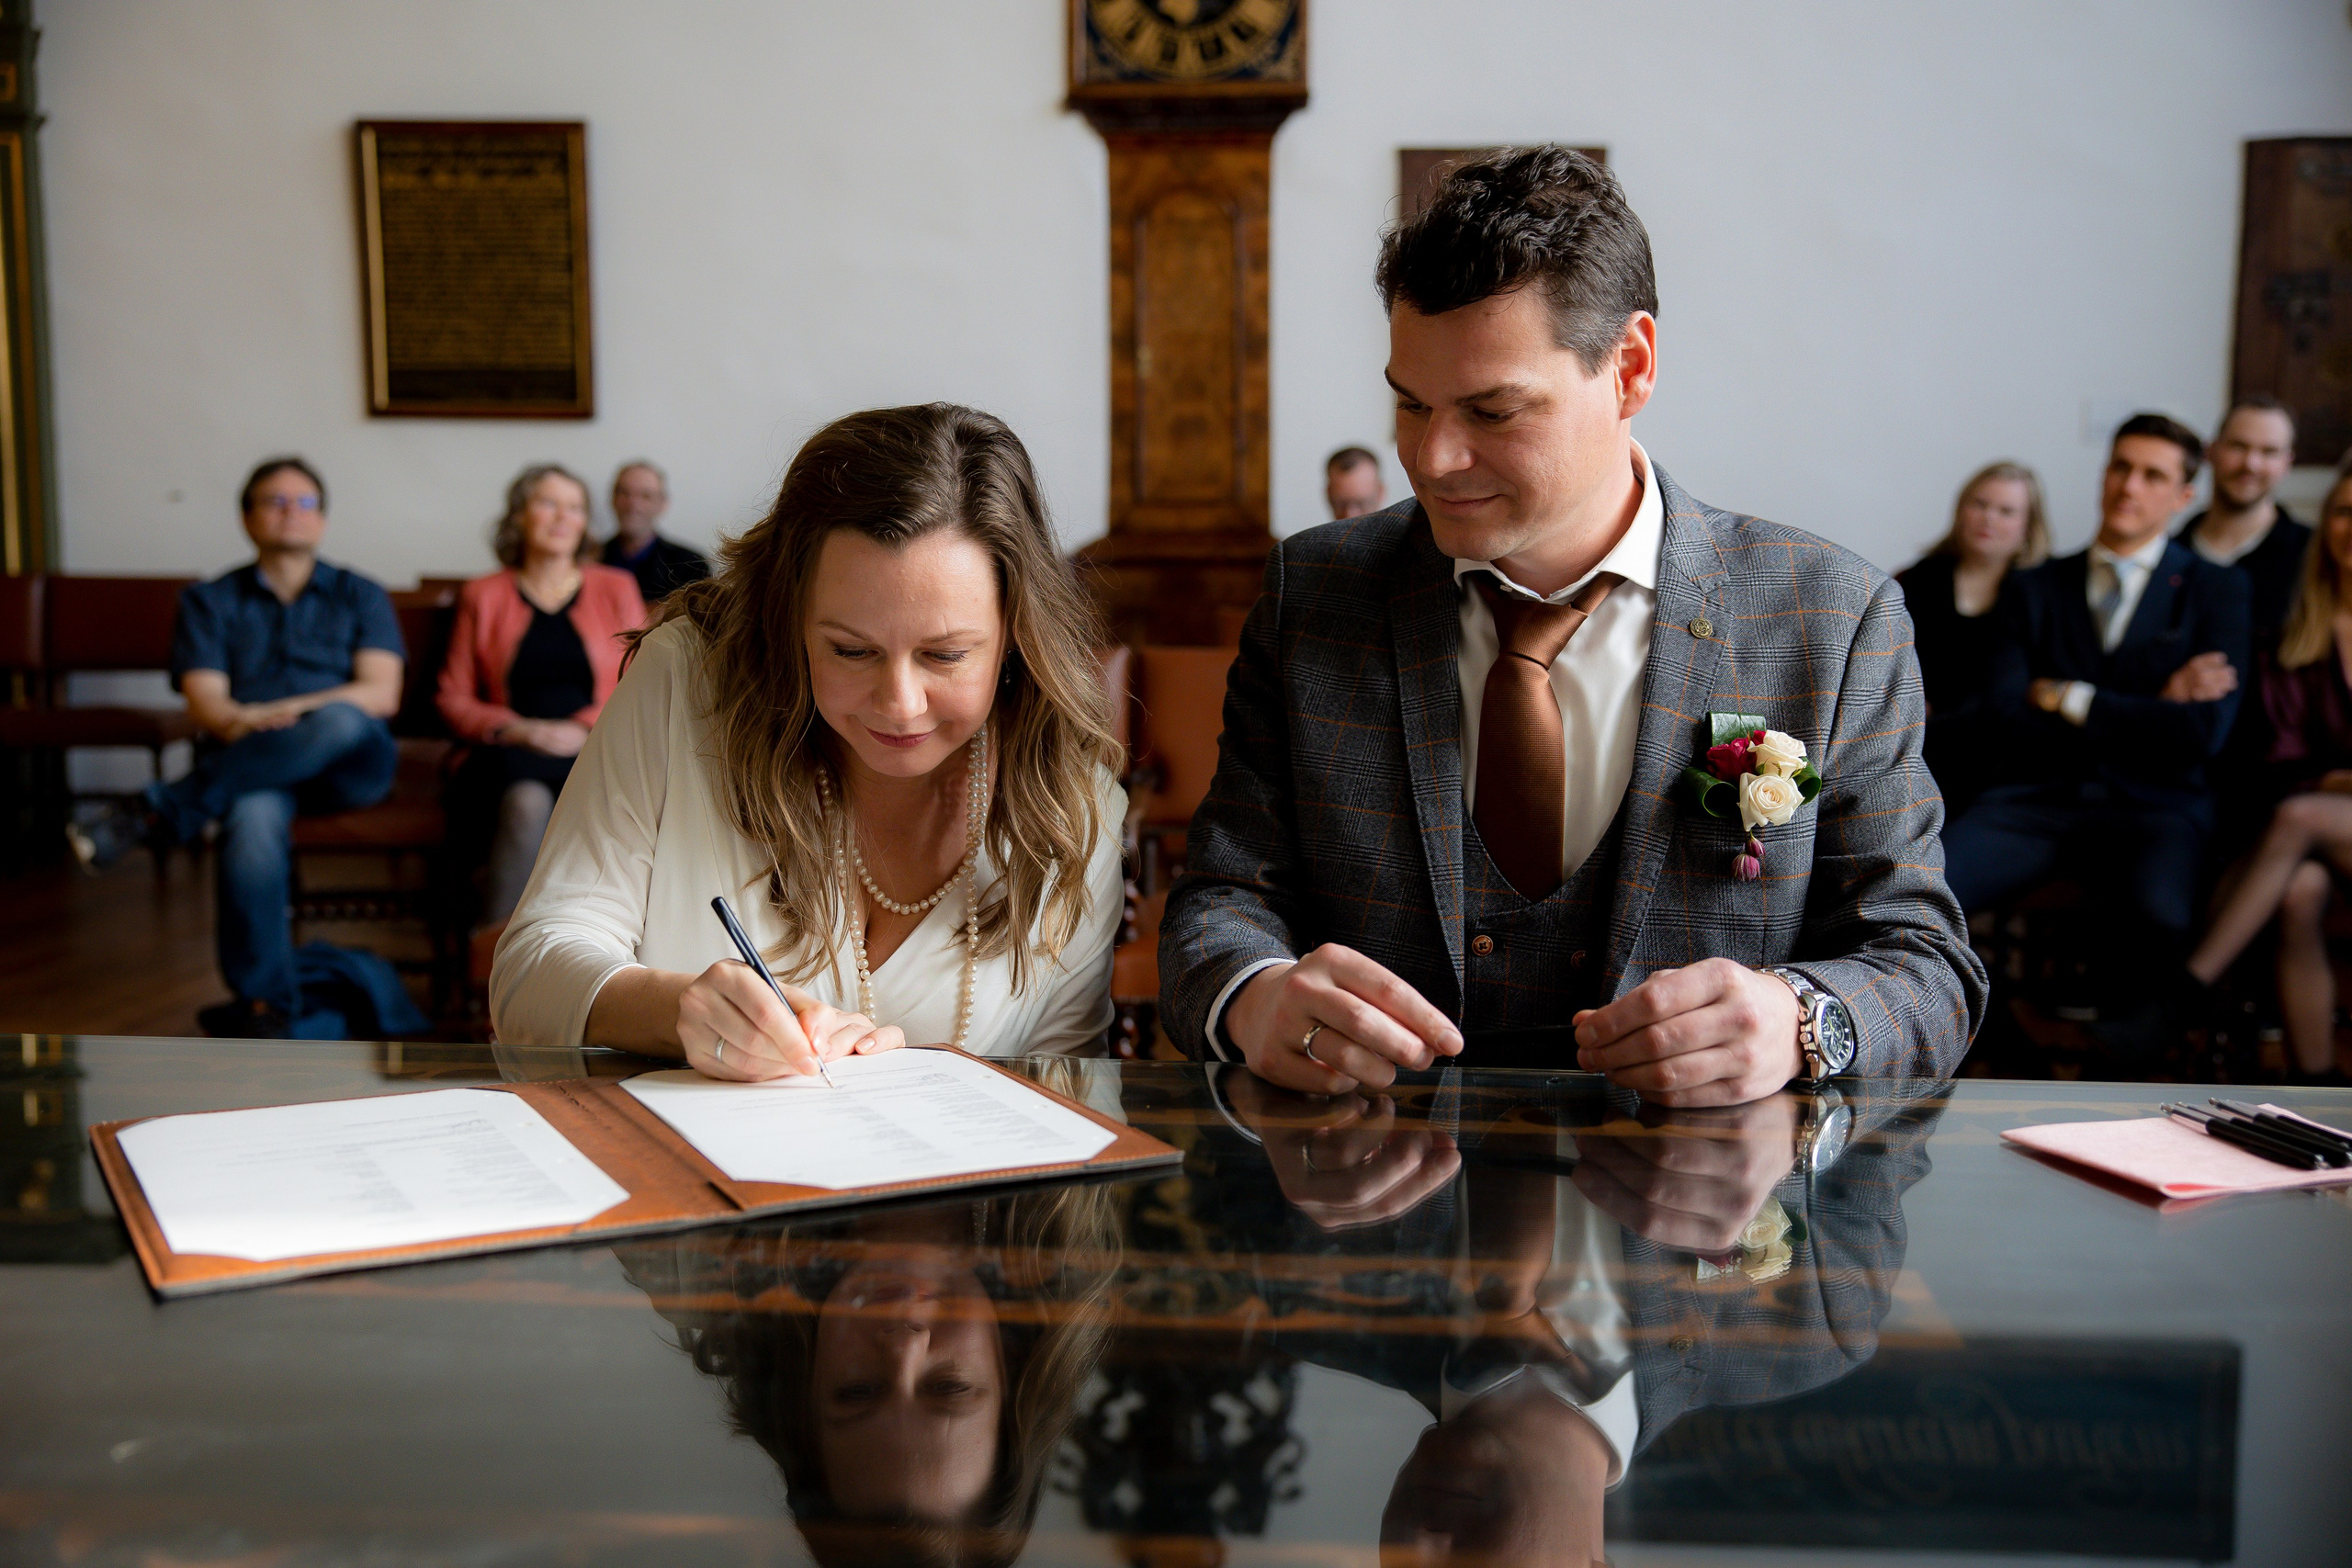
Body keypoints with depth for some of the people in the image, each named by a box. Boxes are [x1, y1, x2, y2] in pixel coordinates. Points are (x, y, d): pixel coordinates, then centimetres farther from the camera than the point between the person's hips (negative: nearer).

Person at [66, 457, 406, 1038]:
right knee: (255, 818, -38)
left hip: (347, 768, 0)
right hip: (247, 766, 0)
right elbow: (204, 701, 2)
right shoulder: (210, 602, 18)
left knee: (342, 722, -38)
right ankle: (265, 1008, -31)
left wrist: (279, 711, -14)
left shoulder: (359, 597, 16)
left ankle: (158, 814, -31)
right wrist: (239, 725, -23)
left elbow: (381, 695, 0)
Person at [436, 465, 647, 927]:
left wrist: (586, 729, -7)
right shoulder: (483, 596, 20)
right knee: (526, 801, -37)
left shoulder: (616, 588, 19)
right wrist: (514, 729, -5)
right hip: (511, 754, 0)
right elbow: (453, 697, 15)